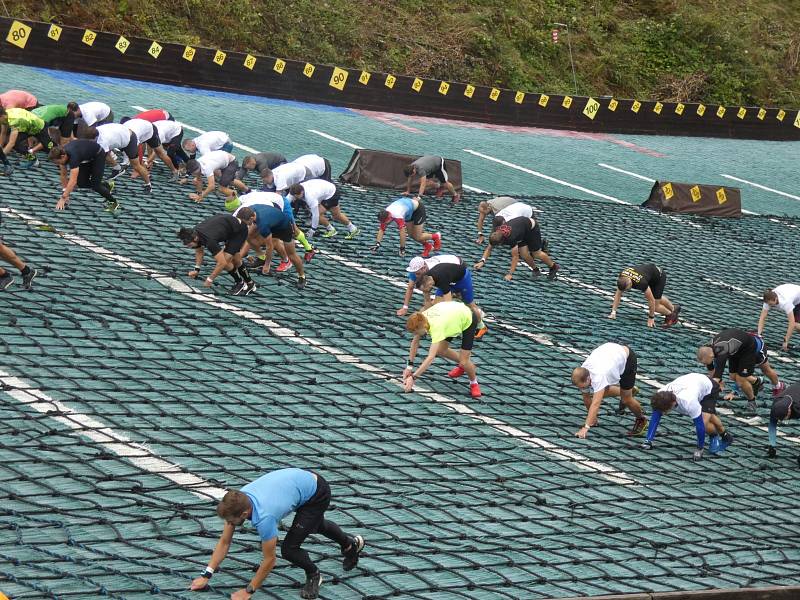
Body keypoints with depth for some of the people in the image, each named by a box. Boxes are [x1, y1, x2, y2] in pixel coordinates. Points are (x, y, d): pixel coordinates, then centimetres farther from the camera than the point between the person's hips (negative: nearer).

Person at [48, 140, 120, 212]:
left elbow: (73, 181, -46)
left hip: (98, 155, -7)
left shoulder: (73, 156, -41)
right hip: (87, 158, 7)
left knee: (95, 185, -14)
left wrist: (63, 198, -47)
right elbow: (63, 175, -7)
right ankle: (107, 186, 23)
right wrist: (65, 193, -10)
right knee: (81, 183, -1)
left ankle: (113, 202, 8)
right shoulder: (62, 153, -20)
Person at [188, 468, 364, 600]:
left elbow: (269, 560, -26)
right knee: (315, 525, 36)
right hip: (303, 480, 8)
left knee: (289, 549, -12)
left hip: (317, 494, -8)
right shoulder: (236, 502, -19)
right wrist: (206, 576, -10)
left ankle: (313, 575, 18)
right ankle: (351, 544, 63)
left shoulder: (264, 517, -38)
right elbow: (224, 542, -8)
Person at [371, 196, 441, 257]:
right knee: (412, 235, 5)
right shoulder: (384, 215, -19)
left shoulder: (398, 216, -41)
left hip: (418, 209, -7)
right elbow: (381, 229, -13)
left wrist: (402, 248, -34)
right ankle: (427, 245, 27)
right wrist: (377, 244, -22)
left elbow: (402, 232, -40)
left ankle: (436, 237, 21)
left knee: (417, 237, -5)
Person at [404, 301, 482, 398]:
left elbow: (431, 358, -45)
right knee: (440, 350, 4)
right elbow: (415, 342, -7)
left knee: (464, 361, -12)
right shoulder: (420, 320, -22)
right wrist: (409, 366, -10)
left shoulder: (436, 327, -42)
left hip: (468, 320, -7)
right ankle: (461, 365, 31)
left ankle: (474, 383, 17)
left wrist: (413, 377, -46)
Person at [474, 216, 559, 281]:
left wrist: (510, 274, -38)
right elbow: (489, 248, -9)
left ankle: (554, 266, 19)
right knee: (524, 254, -7)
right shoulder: (495, 235, -22)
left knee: (536, 253, -3)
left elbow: (515, 256, -38)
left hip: (532, 227, -7)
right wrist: (482, 261, -24)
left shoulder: (511, 237, -42)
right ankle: (535, 269, 16)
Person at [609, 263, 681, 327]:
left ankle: (671, 314, 22)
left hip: (659, 276, -7)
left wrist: (651, 318, -23)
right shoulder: (621, 278, -27)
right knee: (658, 298, 27)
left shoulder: (640, 283, -43)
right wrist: (613, 312, -19)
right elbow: (618, 294, -14)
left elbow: (651, 300, -33)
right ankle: (674, 308, 51)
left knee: (655, 306, -4)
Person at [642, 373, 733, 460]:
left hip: (709, 389, -6)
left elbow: (700, 425, -38)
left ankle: (714, 436, 10)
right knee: (710, 418, 24)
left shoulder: (688, 402, -47)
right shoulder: (660, 396, -31)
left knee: (704, 423, -23)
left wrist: (700, 449, -27)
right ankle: (726, 437, 50)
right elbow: (655, 418, -19)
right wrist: (648, 441, -24)